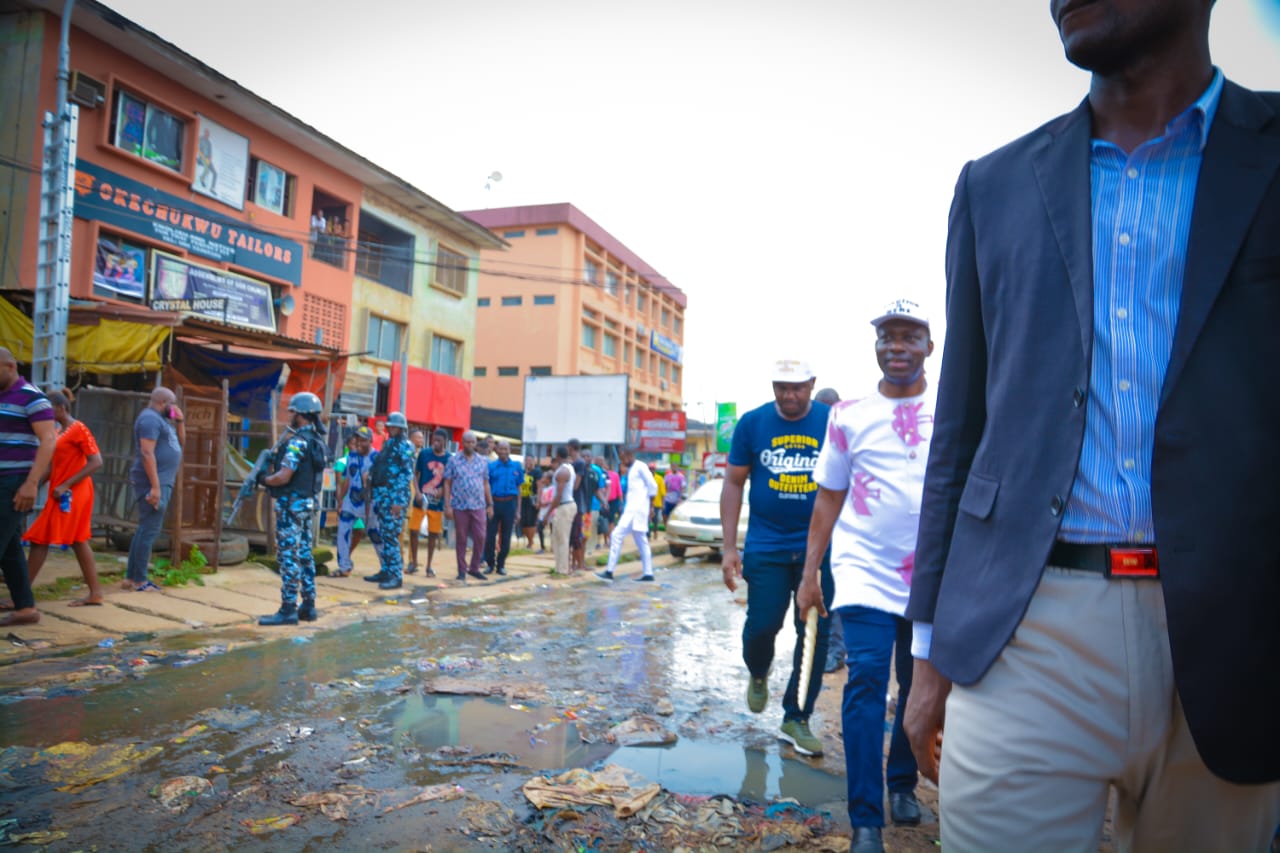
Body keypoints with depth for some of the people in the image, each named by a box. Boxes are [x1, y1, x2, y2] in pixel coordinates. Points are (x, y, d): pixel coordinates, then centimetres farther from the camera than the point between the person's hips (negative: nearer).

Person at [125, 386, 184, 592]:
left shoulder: (160, 419, 19)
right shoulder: (150, 418, -12)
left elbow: (180, 441, 26)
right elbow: (147, 453, -21)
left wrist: (179, 421, 9)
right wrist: (155, 486, -25)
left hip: (162, 482, 11)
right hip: (153, 483, -11)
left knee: (144, 530, 13)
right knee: (149, 531, -7)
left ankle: (130, 577, 19)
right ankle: (139, 580, -3)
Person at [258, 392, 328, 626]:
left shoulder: (297, 442, -17)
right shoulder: (318, 442, 12)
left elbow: (283, 476, -22)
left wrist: (265, 479, -3)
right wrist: (276, 460, 12)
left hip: (291, 505, -9)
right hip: (308, 504, 9)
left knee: (289, 556, -4)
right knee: (304, 554, 13)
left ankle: (288, 610, 0)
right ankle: (308, 606, 18)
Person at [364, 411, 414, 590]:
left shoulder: (405, 446, -6)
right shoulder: (387, 444, 19)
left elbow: (407, 474, -14)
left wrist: (399, 501, -19)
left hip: (394, 496, -8)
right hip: (381, 494, 8)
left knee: (391, 536, -8)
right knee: (382, 535, 12)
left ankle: (396, 576, -3)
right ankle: (385, 571, 21)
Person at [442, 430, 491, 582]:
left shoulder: (483, 461, 8)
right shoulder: (453, 460, 1)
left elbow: (486, 483, 12)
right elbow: (447, 483, 0)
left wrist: (490, 504, 9)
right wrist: (447, 506, -6)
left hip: (479, 506, 2)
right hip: (460, 506, -2)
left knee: (480, 538, -1)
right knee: (461, 539, 6)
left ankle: (474, 568, 15)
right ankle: (462, 570, 17)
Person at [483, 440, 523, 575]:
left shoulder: (517, 466, 5)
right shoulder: (491, 466, 1)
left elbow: (518, 489, 9)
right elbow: (486, 487, 4)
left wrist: (518, 510, 7)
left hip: (509, 503, 1)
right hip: (494, 503, -1)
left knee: (506, 537, 7)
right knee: (490, 535, 0)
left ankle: (501, 564, 18)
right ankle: (490, 563, 15)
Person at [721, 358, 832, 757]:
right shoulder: (752, 423, -1)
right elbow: (734, 484, 2)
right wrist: (729, 547, -3)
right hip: (766, 545, 0)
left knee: (815, 634, 3)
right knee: (762, 625, 0)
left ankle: (797, 719, 21)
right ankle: (757, 674, 36)